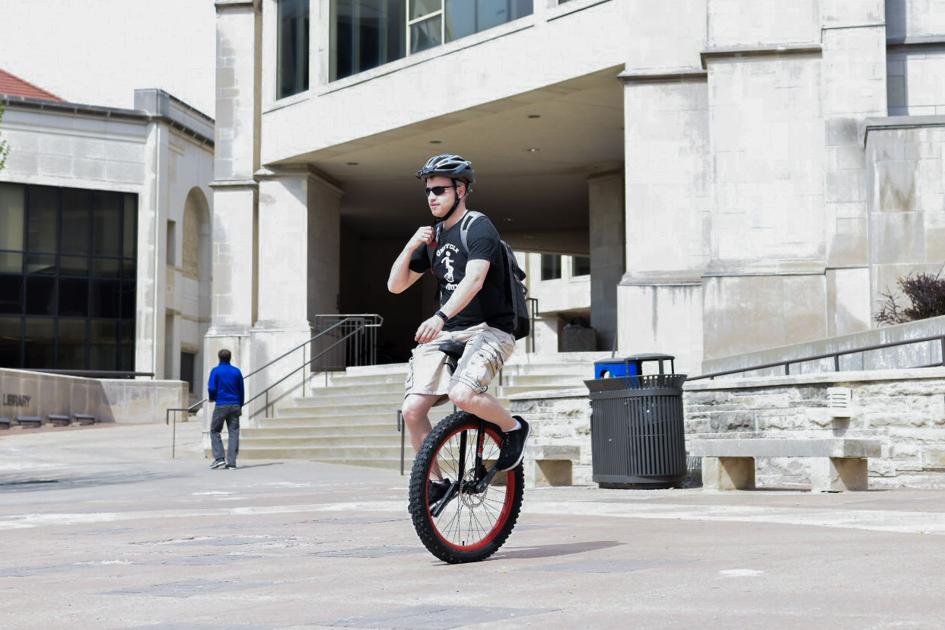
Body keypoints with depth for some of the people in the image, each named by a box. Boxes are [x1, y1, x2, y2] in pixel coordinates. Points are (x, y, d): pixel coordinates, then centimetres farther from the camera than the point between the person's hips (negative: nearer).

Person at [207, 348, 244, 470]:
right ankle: (231, 462, -2)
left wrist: (211, 398, 11)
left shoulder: (216, 371, -3)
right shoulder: (237, 371, 7)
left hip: (221, 405, -3)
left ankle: (219, 458, -3)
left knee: (215, 431, 10)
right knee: (233, 433, 3)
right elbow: (241, 390, 9)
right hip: (235, 405, 3)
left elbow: (211, 388, -10)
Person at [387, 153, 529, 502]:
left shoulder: (479, 228, -9)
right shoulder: (432, 236, 14)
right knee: (412, 410, -8)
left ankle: (513, 427, -3)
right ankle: (436, 482, 7)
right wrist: (411, 246, -3)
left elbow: (473, 279, -26)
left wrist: (440, 316, -40)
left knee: (462, 394, -32)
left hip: (488, 330, -7)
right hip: (446, 333, 7)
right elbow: (395, 285, 13)